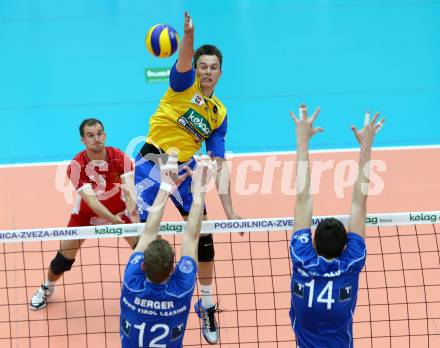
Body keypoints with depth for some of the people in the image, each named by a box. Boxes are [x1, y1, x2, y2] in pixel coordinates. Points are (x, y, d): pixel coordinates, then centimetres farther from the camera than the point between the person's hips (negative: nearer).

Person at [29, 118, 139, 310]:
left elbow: (129, 190, -35)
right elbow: (90, 200, -38)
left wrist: (132, 211, -57)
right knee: (63, 260, 1)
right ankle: (47, 287, 33)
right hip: (86, 213, -1)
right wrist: (114, 220, -53)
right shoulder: (76, 166, -29)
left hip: (118, 210, 1)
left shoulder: (120, 158, -24)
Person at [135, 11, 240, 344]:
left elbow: (219, 163, 5)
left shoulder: (219, 113, 6)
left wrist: (229, 209, -4)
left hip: (185, 169, 4)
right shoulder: (185, 84, -6)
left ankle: (207, 306, 19)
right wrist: (189, 35, -54)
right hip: (153, 163, -4)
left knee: (202, 234, 4)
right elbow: (184, 61, -30)